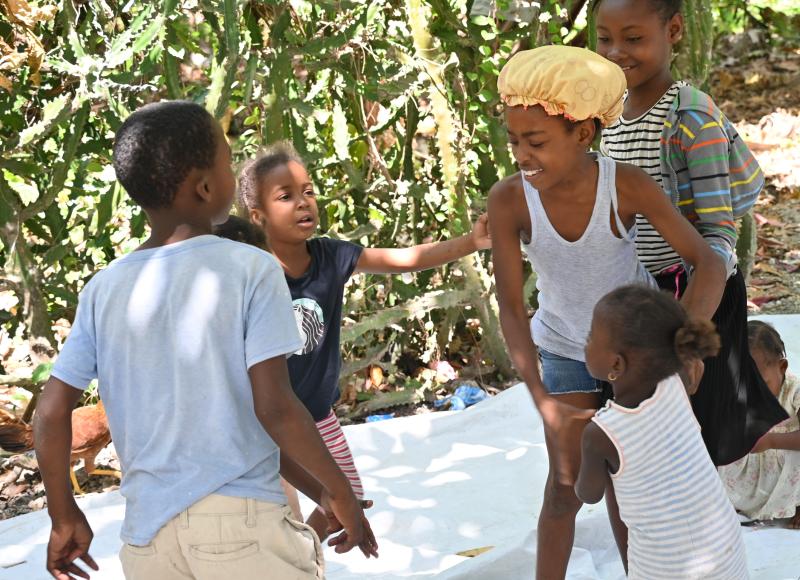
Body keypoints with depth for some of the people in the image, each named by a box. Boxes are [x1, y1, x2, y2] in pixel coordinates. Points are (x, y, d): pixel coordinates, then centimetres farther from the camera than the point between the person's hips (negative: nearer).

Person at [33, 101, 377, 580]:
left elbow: (52, 413, 5)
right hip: (241, 523, -5)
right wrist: (339, 491, 0)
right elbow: (274, 407, -13)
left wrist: (65, 516, 16)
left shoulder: (104, 290, 6)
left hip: (146, 535, 5)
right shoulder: (250, 270, -7)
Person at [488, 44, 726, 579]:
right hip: (566, 349, 0)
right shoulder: (509, 200, -27)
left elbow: (710, 263, -27)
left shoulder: (628, 186, -29)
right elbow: (511, 307, -24)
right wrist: (542, 401, -34)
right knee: (565, 488, 2)